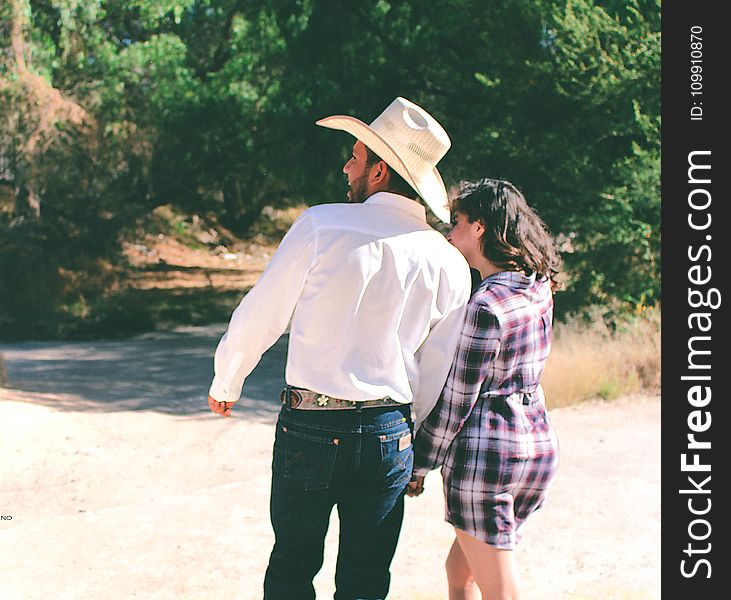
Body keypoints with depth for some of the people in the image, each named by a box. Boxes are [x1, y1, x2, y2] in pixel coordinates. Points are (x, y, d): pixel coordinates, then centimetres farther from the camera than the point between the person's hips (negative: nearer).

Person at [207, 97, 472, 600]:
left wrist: (226, 382, 15)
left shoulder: (322, 225, -10)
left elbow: (261, 314, -3)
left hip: (309, 427, -2)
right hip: (389, 436, 2)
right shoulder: (450, 265, -2)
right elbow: (437, 377, 4)